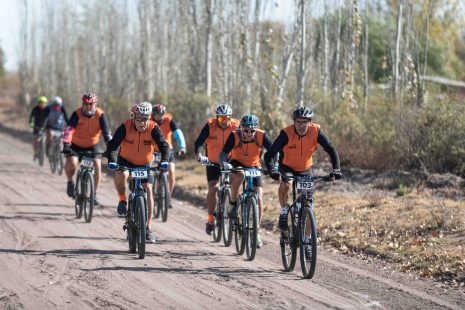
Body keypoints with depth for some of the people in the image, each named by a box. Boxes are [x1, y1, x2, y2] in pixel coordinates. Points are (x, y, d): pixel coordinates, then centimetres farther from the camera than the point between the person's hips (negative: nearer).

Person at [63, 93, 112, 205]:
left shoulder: (100, 115, -18)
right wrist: (66, 145, -47)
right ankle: (70, 182, 5)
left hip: (92, 145, 1)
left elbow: (106, 132, -24)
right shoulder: (77, 114, -22)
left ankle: (94, 193, -4)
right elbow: (69, 130, -32)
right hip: (76, 145, -1)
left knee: (97, 165, -17)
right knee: (71, 162, -26)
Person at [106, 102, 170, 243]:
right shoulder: (125, 127, -23)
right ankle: (122, 200, -6)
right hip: (126, 161, -1)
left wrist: (164, 160, -46)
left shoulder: (153, 128, -21)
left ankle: (148, 228, -5)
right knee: (121, 175, -35)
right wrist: (111, 160, -44)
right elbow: (112, 144, -28)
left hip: (145, 164, 1)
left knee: (148, 189, -14)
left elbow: (164, 145, -27)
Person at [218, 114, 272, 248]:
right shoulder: (234, 136, -25)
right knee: (239, 176, -38)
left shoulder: (261, 136, -23)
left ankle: (256, 232, 0)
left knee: (259, 199, -11)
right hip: (237, 164, -1)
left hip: (254, 167, 2)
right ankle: (233, 204, -12)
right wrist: (224, 163, -51)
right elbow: (223, 153, -30)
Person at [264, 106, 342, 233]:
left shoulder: (315, 131, -23)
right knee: (285, 185, -34)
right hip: (287, 167, -2)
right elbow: (270, 154, -33)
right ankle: (284, 211, -8)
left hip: (305, 169, 2)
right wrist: (272, 170, -51)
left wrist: (336, 170, -35)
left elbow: (331, 150, -21)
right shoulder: (286, 133, -29)